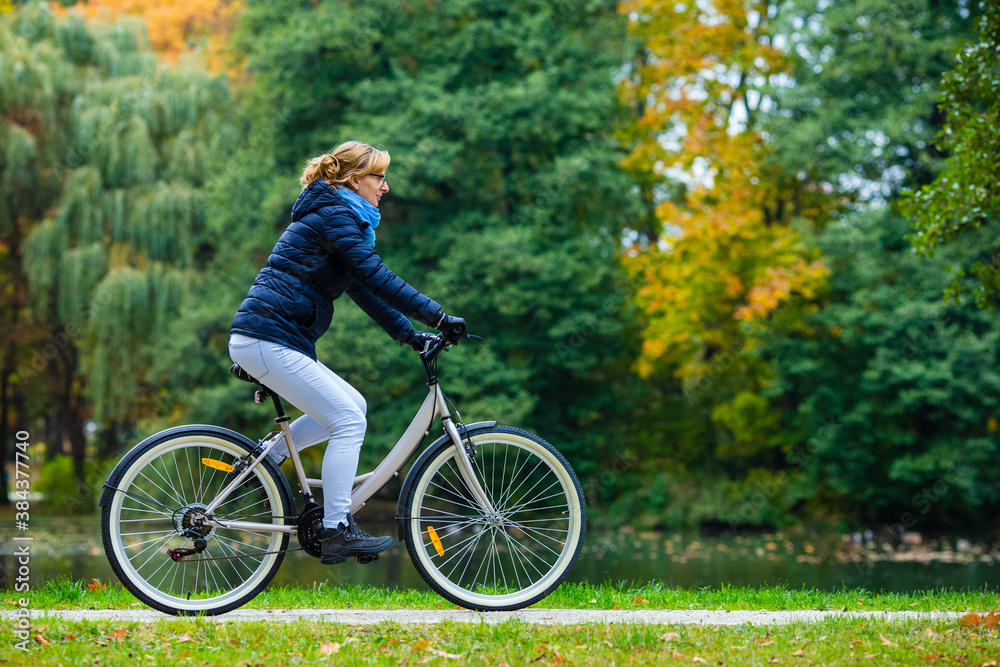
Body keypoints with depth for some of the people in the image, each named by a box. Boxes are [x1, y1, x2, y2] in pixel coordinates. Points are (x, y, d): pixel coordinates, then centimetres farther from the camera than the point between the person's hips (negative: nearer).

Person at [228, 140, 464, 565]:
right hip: (269, 340, -10)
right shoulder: (334, 214, -8)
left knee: (351, 407, 12)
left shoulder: (337, 216, 23)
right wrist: (437, 316, -14)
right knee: (348, 420, -10)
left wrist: (408, 334, 17)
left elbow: (365, 287, 24)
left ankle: (264, 462, 15)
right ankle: (336, 531, -10)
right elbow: (376, 277, -16)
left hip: (263, 340, 10)